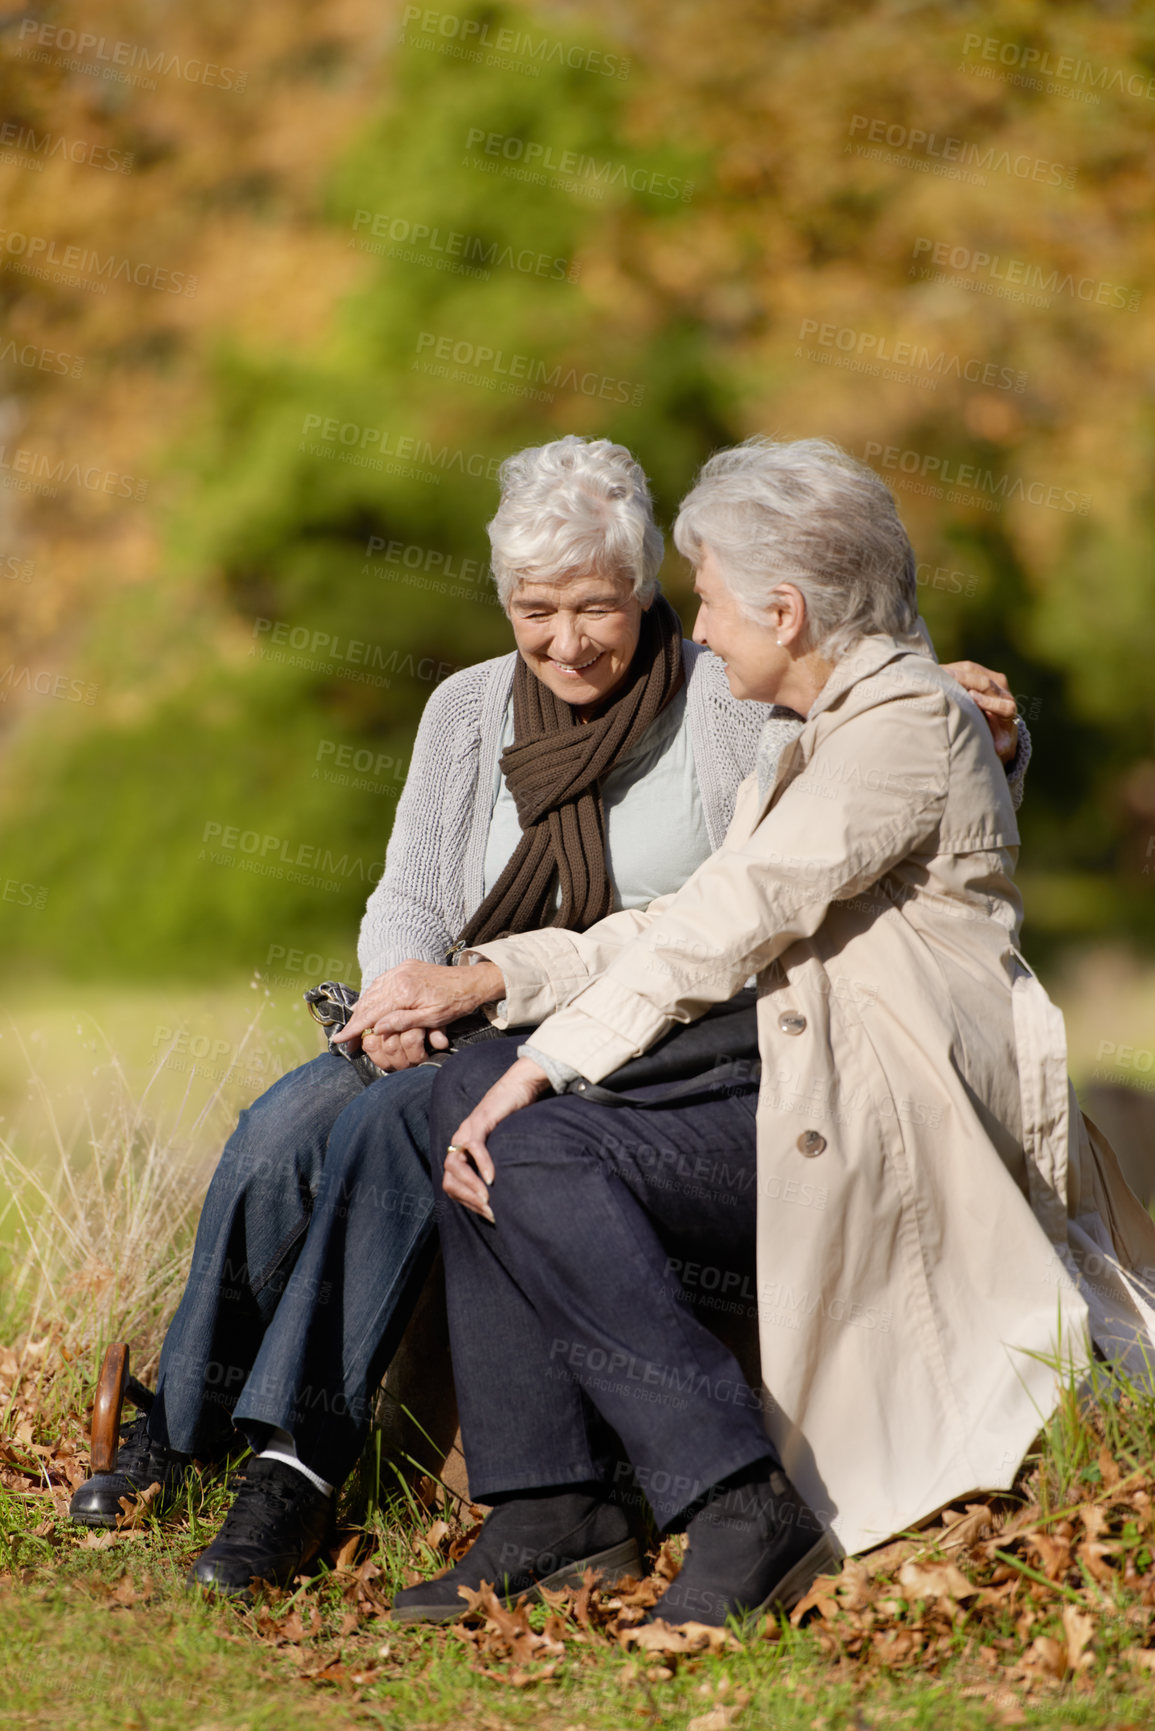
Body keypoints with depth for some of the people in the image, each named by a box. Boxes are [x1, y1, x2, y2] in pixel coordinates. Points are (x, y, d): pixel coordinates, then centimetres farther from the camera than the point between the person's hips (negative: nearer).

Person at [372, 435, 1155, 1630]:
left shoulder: (906, 724, -11)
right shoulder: (816, 742, 21)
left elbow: (734, 918, -18)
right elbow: (689, 922, 19)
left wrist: (545, 1063, -18)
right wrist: (489, 980, 9)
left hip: (901, 1125, -10)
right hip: (817, 1102, 10)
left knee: (538, 1145, -24)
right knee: (470, 1093, -2)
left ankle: (737, 1499, -24)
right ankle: (546, 1507, -7)